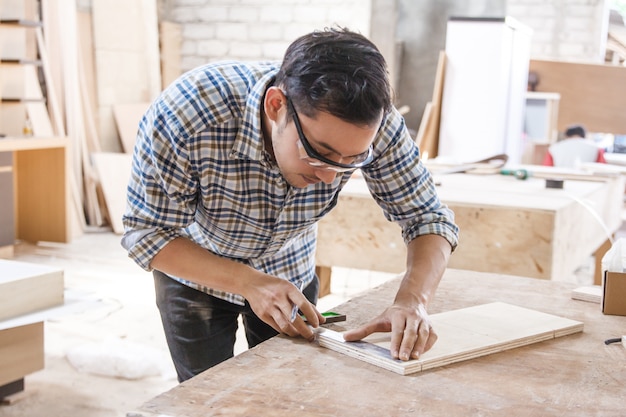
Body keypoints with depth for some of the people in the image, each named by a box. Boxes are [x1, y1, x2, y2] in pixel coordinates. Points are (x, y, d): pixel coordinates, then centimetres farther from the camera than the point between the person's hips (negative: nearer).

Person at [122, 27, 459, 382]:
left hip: (292, 271, 2)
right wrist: (248, 283, -38)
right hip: (198, 271, -2)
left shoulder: (373, 123, -31)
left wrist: (412, 300, -40)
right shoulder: (185, 113, -37)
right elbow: (149, 235, -26)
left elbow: (429, 218, -21)